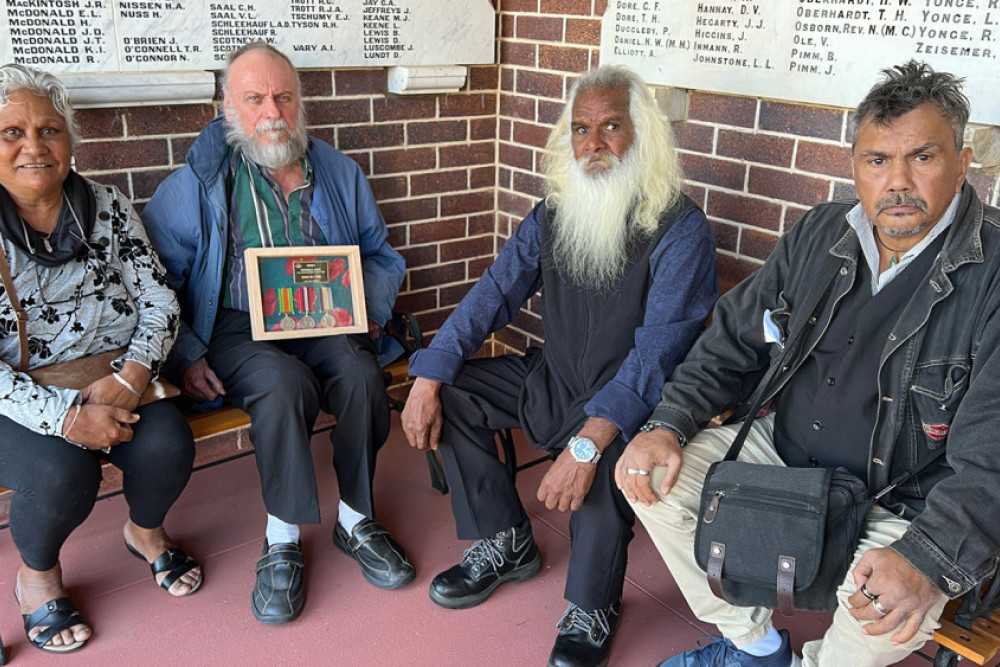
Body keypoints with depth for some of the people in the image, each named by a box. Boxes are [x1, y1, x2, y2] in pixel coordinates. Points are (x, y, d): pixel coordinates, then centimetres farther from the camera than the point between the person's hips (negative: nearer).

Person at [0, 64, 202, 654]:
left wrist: (127, 379, -16)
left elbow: (161, 301, 1)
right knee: (62, 473, -30)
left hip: (117, 386, 3)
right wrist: (66, 417, -23)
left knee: (169, 445, -24)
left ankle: (147, 530, 13)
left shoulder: (108, 207, 3)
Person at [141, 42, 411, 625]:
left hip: (325, 325, 3)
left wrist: (372, 309, 0)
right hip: (237, 328, -2)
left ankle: (356, 521, -8)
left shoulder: (340, 173, 14)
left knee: (361, 374, -30)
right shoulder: (198, 183, 4)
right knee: (285, 382, -34)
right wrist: (185, 354, -12)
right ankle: (283, 538, -15)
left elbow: (382, 256, 20)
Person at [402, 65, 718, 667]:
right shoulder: (553, 214, 3)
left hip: (630, 402, -6)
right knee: (449, 393, -5)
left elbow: (658, 349, -27)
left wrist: (588, 441, -40)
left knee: (604, 460, -35)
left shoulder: (681, 229, -17)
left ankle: (592, 610, -3)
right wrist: (427, 379, -11)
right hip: (552, 380, 7)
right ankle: (505, 544, 12)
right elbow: (494, 294, 1)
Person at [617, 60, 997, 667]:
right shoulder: (821, 234, 2)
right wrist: (669, 425, -7)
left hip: (906, 510, -5)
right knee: (651, 470, -7)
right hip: (781, 452, 6)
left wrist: (927, 561, -37)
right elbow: (736, 338, 7)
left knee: (886, 616, -33)